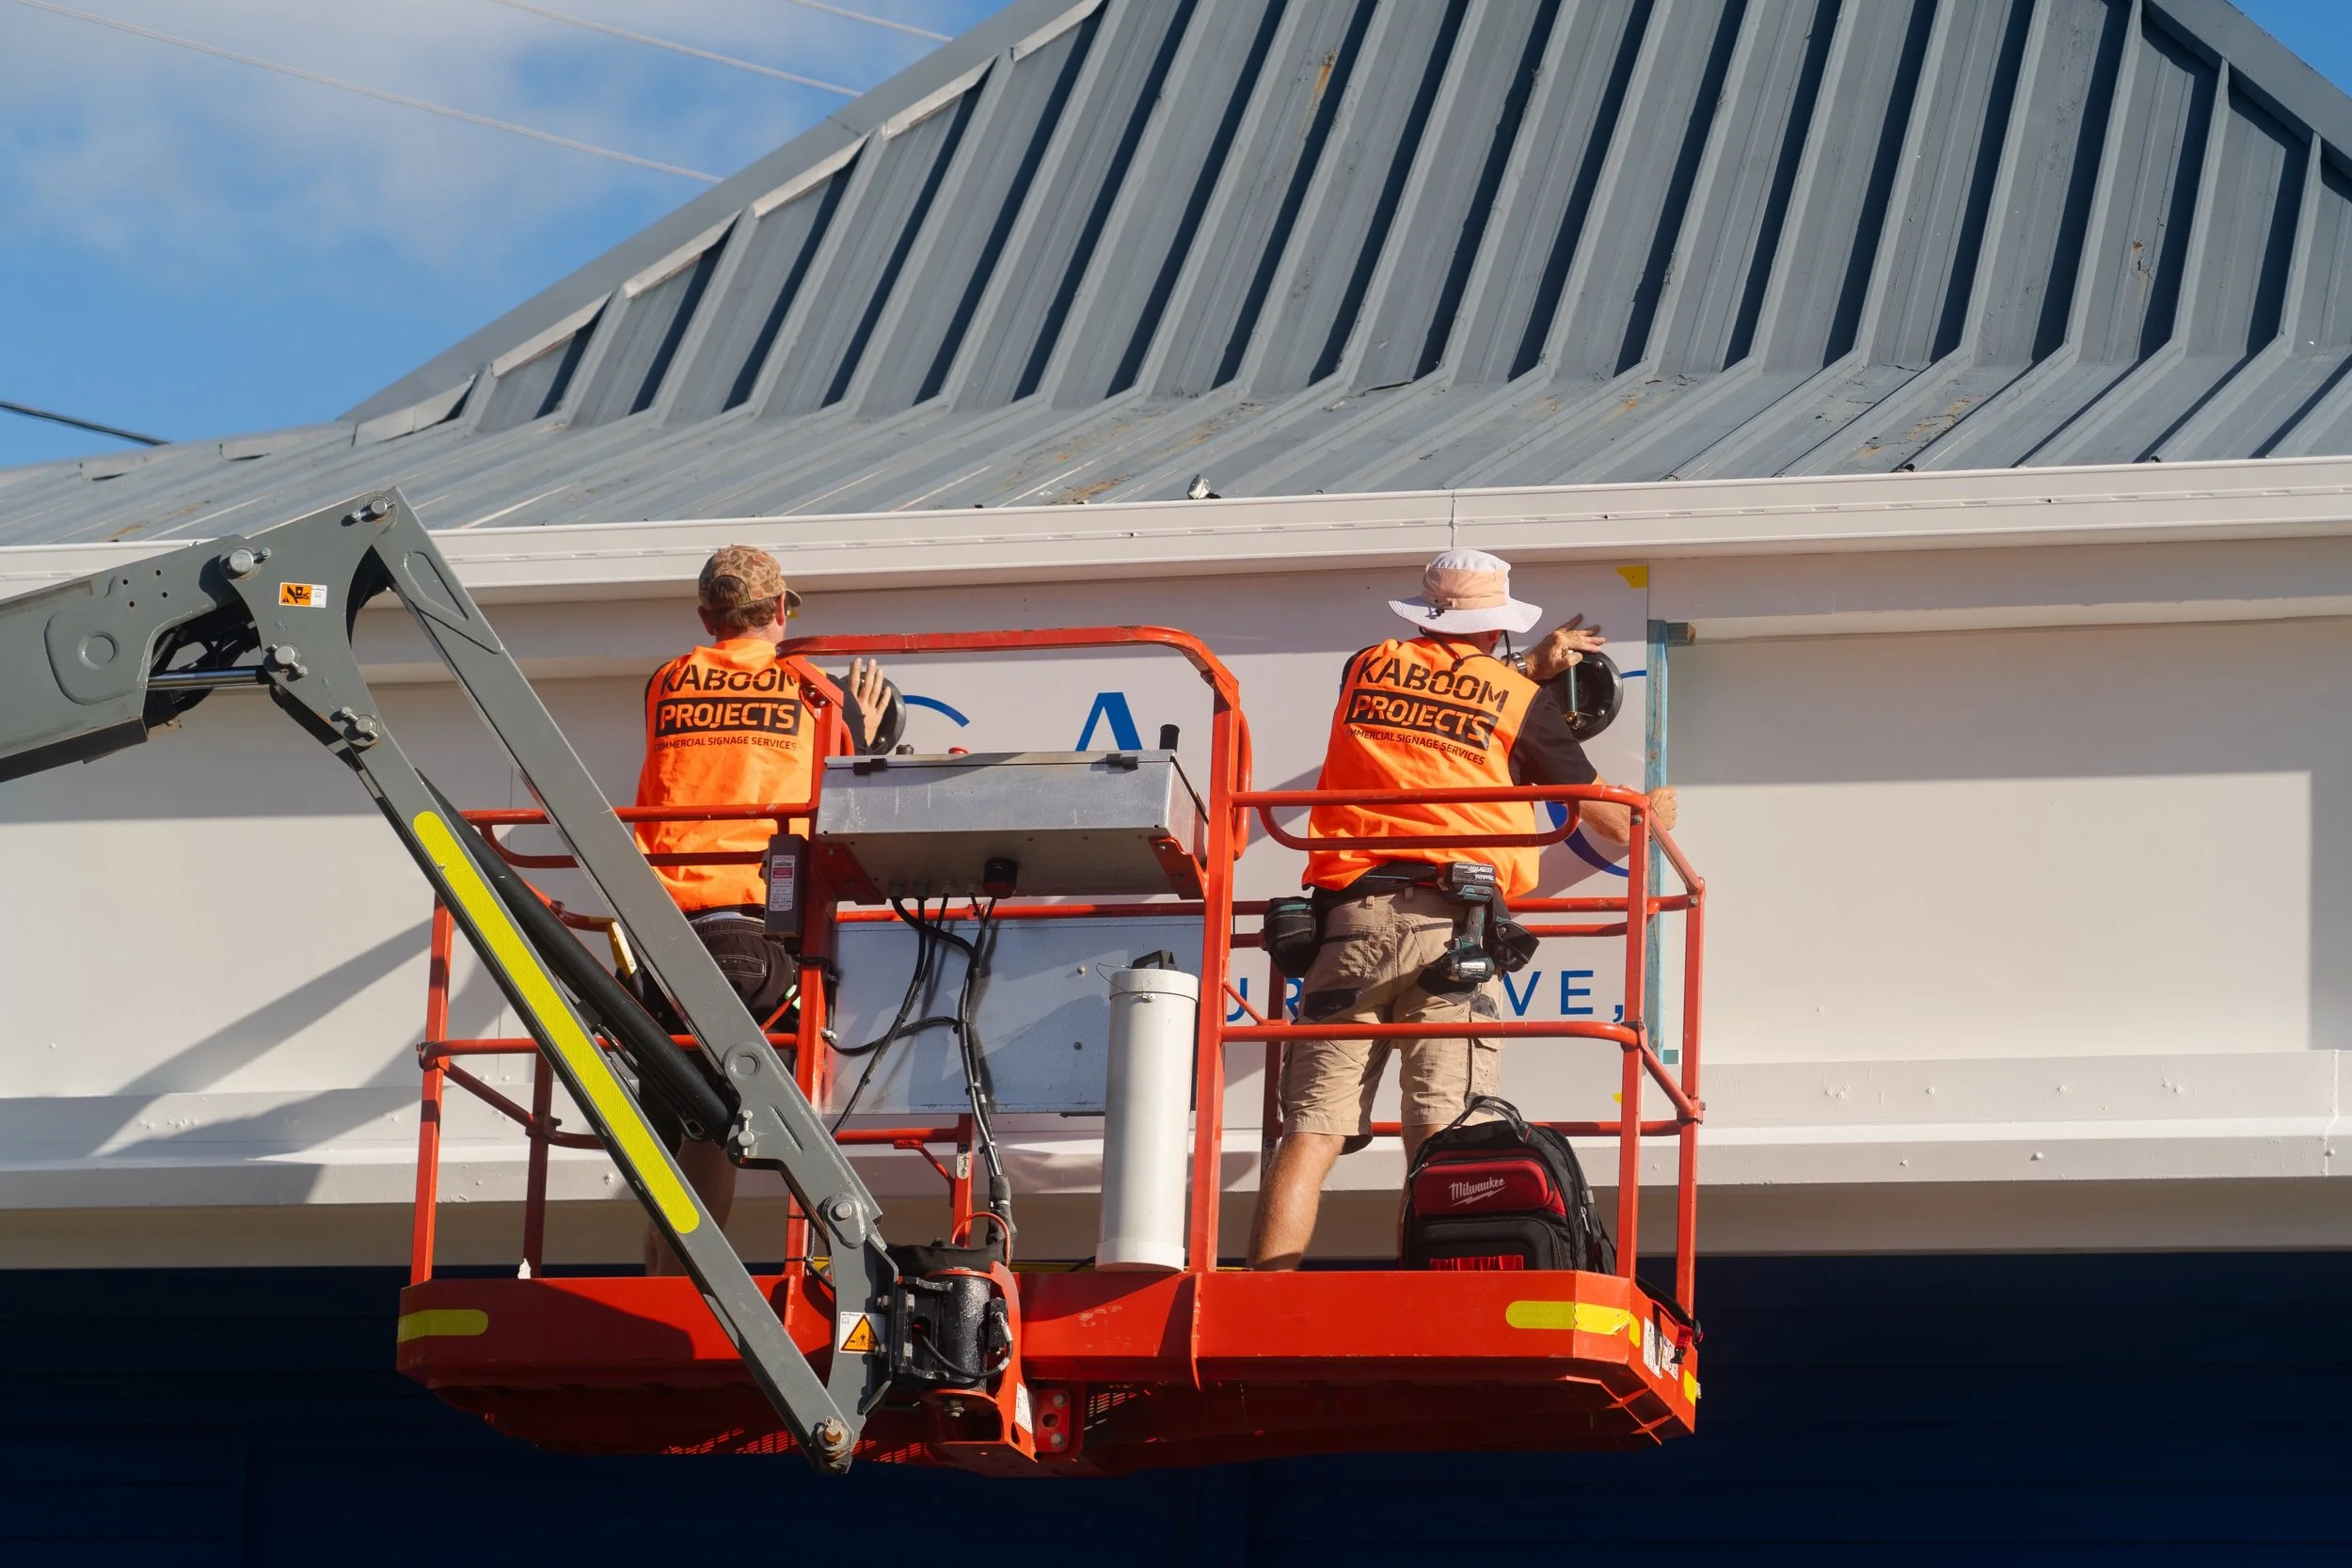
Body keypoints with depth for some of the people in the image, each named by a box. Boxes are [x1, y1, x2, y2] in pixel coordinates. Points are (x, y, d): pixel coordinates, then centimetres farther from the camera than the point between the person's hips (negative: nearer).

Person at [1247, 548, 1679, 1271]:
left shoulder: (1366, 669, 18)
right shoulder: (1521, 700, 11)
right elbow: (1603, 814, 24)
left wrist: (1530, 668, 47)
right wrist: (1652, 816, 45)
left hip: (1347, 916, 2)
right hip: (1446, 920, -2)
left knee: (1310, 1132, -5)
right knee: (1442, 1142, -9)